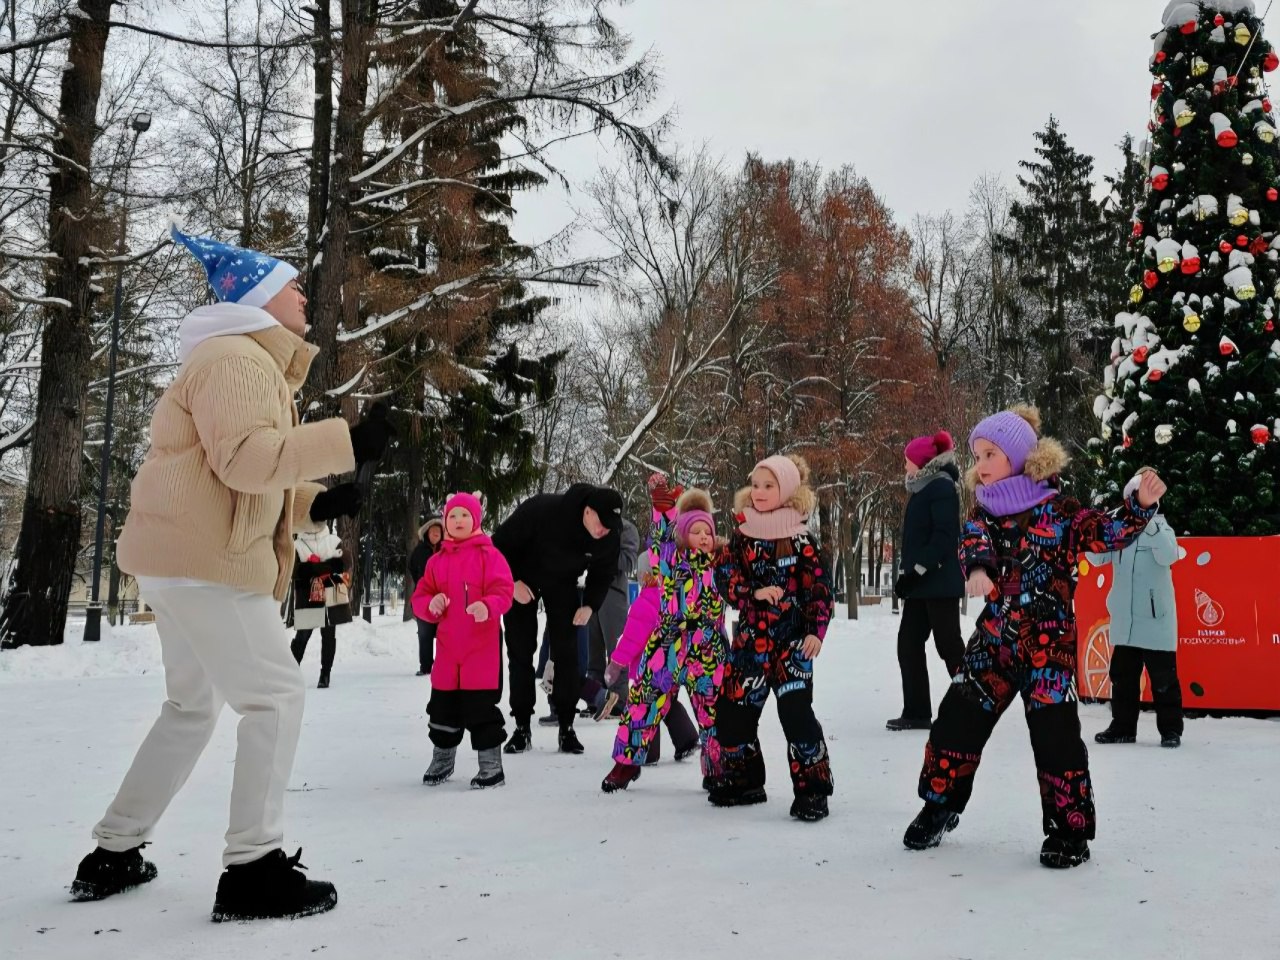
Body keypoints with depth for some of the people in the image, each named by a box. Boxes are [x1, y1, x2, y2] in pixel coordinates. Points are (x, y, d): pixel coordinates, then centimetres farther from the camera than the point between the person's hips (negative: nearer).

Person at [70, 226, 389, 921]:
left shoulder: (250, 362, 23)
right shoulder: (235, 357, -11)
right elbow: (242, 458, -25)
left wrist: (313, 500, 11)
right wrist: (346, 443, -26)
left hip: (186, 556, 11)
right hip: (203, 558, -11)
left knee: (193, 706, 18)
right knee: (275, 696, -9)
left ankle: (114, 853, 26)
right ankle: (253, 868, -5)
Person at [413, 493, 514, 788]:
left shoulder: (489, 554, -4)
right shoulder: (437, 560, 10)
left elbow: (503, 592, -13)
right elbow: (420, 597, 11)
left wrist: (488, 606, -34)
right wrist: (431, 604, -12)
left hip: (482, 645, -5)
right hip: (448, 646, 5)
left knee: (481, 707, -3)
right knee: (443, 705, 14)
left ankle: (492, 765, 9)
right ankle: (442, 759, 33)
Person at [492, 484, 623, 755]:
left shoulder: (609, 537, -24)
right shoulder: (541, 509, -38)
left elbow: (603, 573, -4)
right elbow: (501, 542, -24)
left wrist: (590, 605, -18)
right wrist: (512, 582, -27)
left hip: (563, 583, 2)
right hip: (522, 580, -2)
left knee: (566, 652, -5)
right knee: (520, 652, -2)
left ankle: (567, 727, 5)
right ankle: (522, 727, 7)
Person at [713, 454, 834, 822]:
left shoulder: (800, 537, -3)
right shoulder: (742, 534, 6)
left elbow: (820, 587, -3)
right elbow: (725, 577, 0)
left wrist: (816, 630, -11)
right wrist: (756, 592, -16)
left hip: (792, 639, -4)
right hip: (750, 637, 4)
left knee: (796, 710, -14)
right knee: (733, 709, 7)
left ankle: (812, 789, 0)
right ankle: (744, 781, 27)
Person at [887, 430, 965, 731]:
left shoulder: (942, 486, -11)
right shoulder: (922, 489, 17)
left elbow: (944, 535, -20)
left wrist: (916, 570, -22)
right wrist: (906, 572, 13)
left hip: (939, 582, -9)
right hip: (921, 583, 9)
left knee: (949, 645, -3)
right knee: (908, 645, 7)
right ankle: (917, 712, 11)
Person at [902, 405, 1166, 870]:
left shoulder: (1058, 508, -4)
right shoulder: (983, 512, 8)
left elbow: (1105, 533, -8)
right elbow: (973, 543, -9)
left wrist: (1139, 506, -25)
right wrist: (976, 568, -31)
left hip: (1048, 641, -4)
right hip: (994, 638, 4)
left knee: (1055, 733, -5)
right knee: (956, 720, 5)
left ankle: (1070, 831, 13)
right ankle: (940, 806, 25)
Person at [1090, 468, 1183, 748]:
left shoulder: (1160, 526, -4)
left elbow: (1168, 556, -21)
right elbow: (1097, 557, 4)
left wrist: (1150, 525, -33)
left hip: (1155, 619, -4)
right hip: (1125, 620, 5)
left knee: (1163, 678, 2)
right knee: (1122, 676, 11)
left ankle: (1170, 729, 13)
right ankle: (1122, 727, 20)